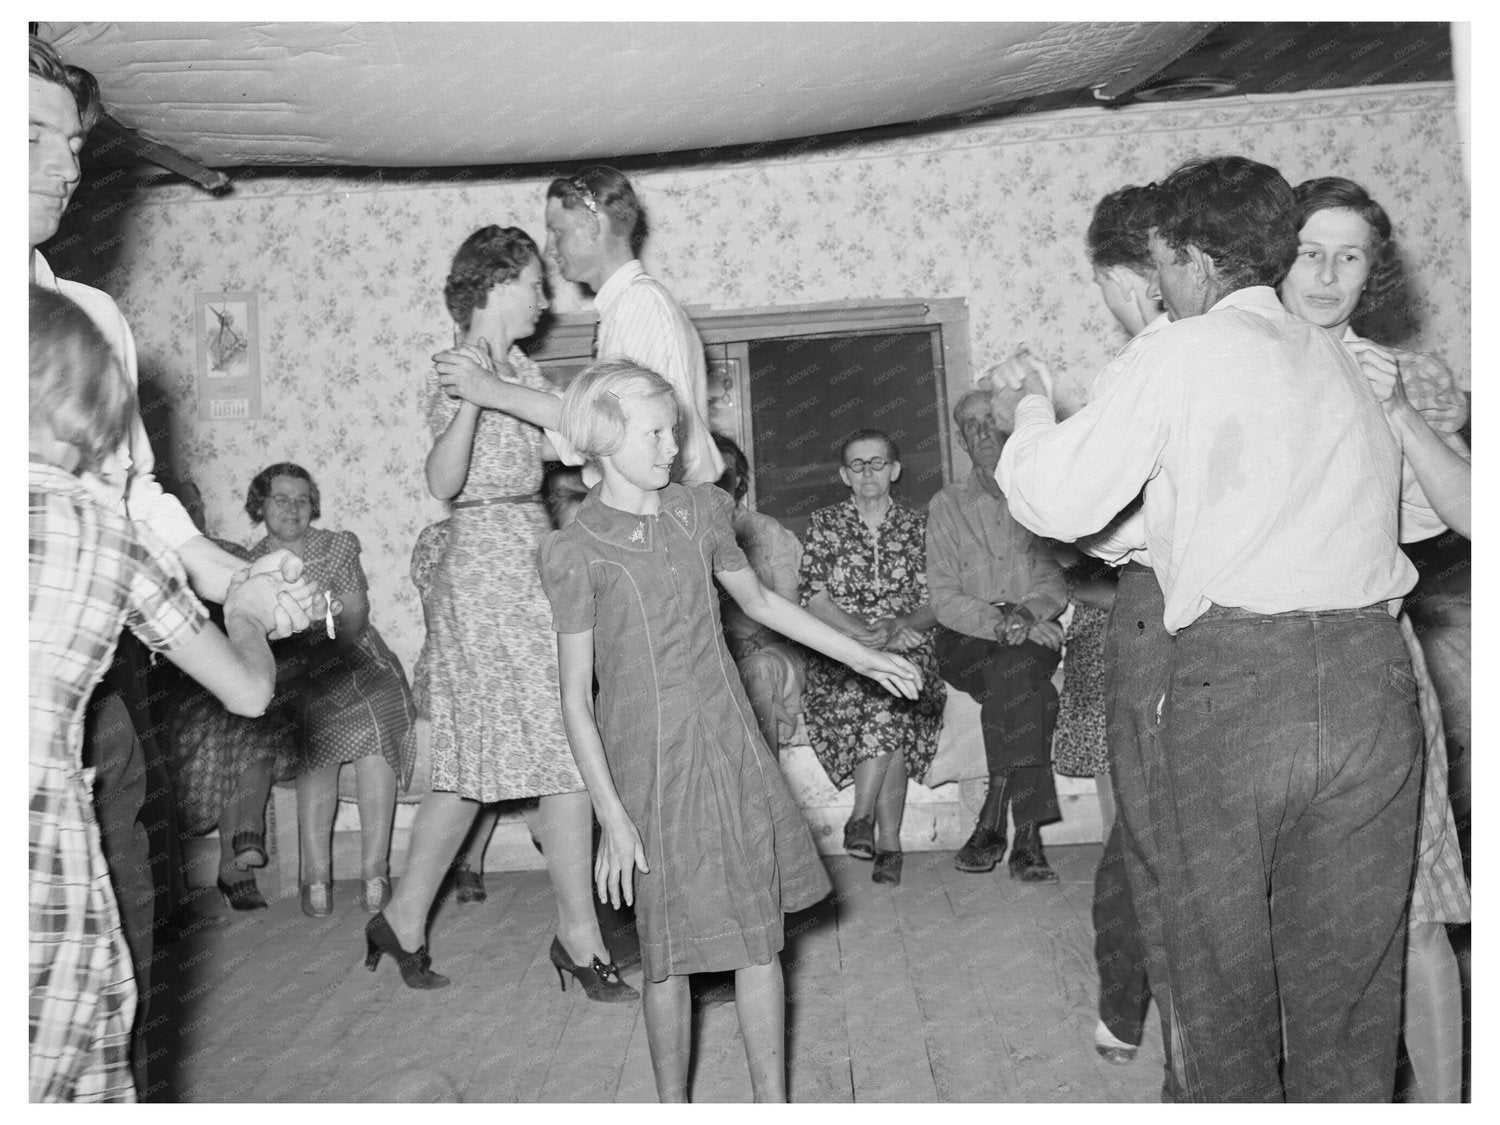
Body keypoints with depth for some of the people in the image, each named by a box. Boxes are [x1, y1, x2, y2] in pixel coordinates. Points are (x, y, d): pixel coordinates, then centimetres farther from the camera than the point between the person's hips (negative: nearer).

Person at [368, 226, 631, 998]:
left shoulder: (515, 366, 17)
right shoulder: (457, 369, -8)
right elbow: (443, 484, -22)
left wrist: (492, 388, -7)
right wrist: (467, 404, -33)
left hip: (522, 563, 9)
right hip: (492, 563, -9)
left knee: (476, 761, 12)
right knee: (567, 752, -5)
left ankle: (403, 920, 23)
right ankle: (581, 937, 5)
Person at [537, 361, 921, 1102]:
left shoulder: (700, 511, 5)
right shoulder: (577, 552, -9)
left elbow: (760, 602, 19)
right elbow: (576, 696, -8)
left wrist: (863, 658, 22)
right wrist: (612, 817, -12)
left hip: (729, 743, 4)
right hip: (650, 760, -4)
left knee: (760, 936, 8)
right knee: (669, 953, 7)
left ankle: (772, 1101, 23)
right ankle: (673, 1103, 28)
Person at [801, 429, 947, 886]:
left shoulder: (918, 526, 12)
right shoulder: (823, 524, 9)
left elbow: (934, 604, 6)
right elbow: (815, 600, -1)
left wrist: (898, 626, -16)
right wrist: (867, 634, -15)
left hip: (907, 650, 1)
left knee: (886, 701, -32)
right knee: (887, 710, -31)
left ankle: (862, 817, -17)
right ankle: (889, 842, -23)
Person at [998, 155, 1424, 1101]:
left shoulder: (1179, 355, -1)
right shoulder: (1343, 363, 18)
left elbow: (1057, 503, -4)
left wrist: (1031, 417, 17)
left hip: (1233, 669, -5)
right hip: (1372, 671, 6)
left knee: (1224, 965, 9)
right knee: (1347, 973, 13)